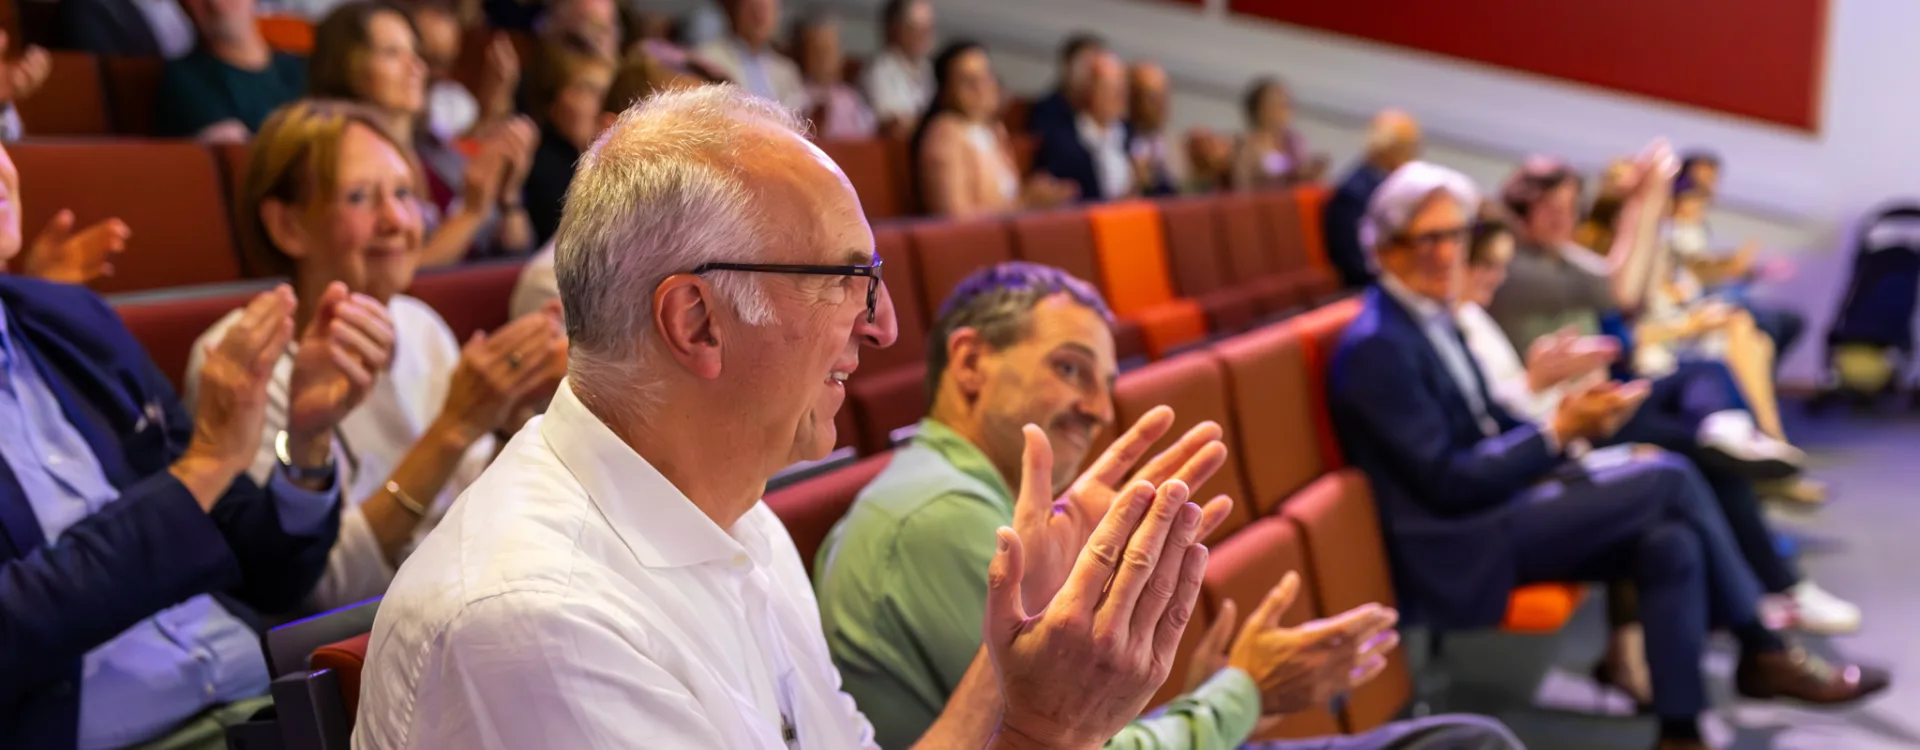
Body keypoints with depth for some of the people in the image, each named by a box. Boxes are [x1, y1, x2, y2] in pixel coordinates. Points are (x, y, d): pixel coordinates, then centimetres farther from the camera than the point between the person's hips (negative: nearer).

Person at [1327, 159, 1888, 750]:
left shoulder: (1428, 315, 10)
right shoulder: (1375, 346, -19)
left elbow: (1487, 425, 14)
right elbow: (1446, 482, -21)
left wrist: (1568, 425, -5)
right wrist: (1558, 432, -18)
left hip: (1493, 507, 9)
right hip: (1460, 547, -9)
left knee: (1671, 543, -10)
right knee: (1669, 476, -14)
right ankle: (1762, 652, 2)